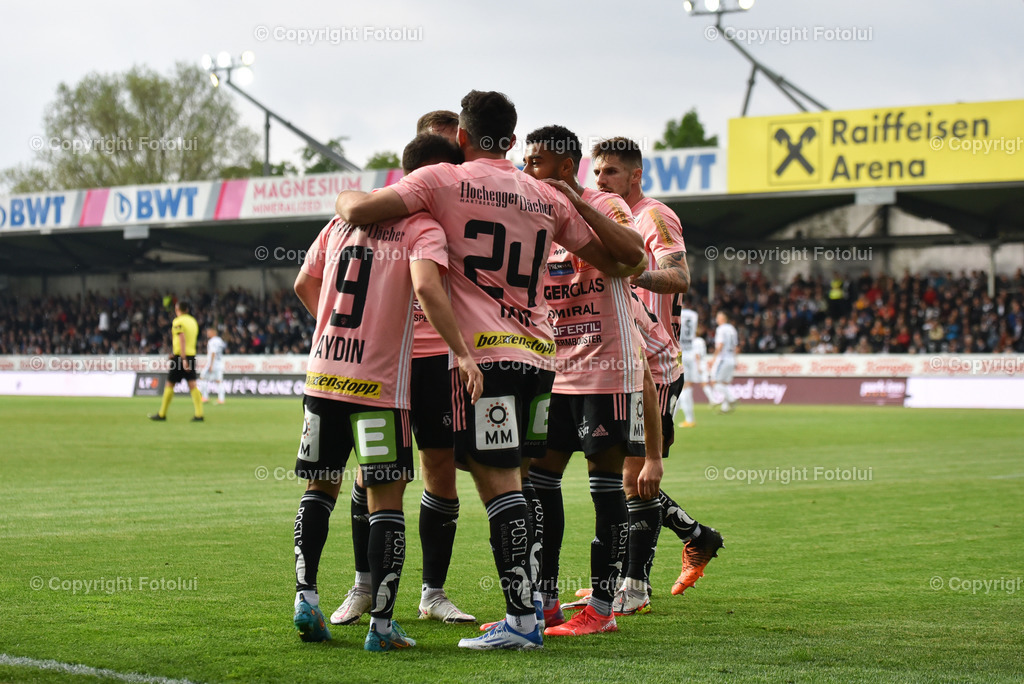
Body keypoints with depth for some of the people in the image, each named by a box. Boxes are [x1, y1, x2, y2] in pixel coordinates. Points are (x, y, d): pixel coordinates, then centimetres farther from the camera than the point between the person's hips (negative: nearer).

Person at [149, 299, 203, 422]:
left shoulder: (178, 321, -8)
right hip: (192, 355, 6)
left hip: (180, 355, -6)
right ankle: (199, 414, -10)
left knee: (169, 384, 3)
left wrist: (183, 359, -23)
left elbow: (182, 339, -18)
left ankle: (162, 414, 8)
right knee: (192, 385, 0)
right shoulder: (193, 321, 13)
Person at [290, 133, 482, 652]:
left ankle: (306, 595, 8)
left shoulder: (344, 216, 13)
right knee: (386, 499, 2)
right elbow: (426, 287, -25)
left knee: (320, 487, 18)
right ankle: (381, 624, 2)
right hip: (379, 381, -5)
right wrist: (462, 353, -25)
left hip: (323, 373, 5)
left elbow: (304, 284, 18)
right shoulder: (423, 226, -6)